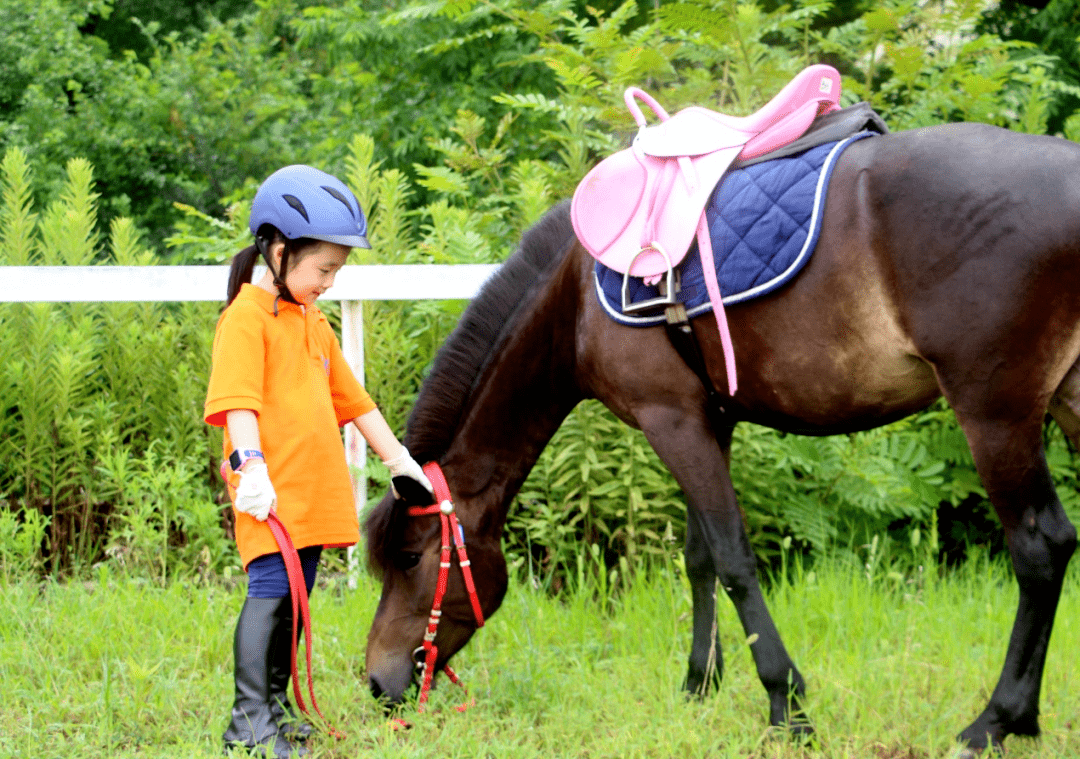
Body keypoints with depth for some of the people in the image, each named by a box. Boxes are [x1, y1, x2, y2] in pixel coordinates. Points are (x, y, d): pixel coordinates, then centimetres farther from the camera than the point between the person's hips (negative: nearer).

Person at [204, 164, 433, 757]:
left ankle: (274, 708, 18)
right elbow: (237, 400, -18)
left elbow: (354, 402, 27)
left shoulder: (315, 326, 20)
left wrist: (398, 459, 28)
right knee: (271, 588, -14)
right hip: (270, 492, -9)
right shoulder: (248, 318, -7)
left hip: (315, 492, 9)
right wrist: (250, 464, -29)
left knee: (296, 597, 11)